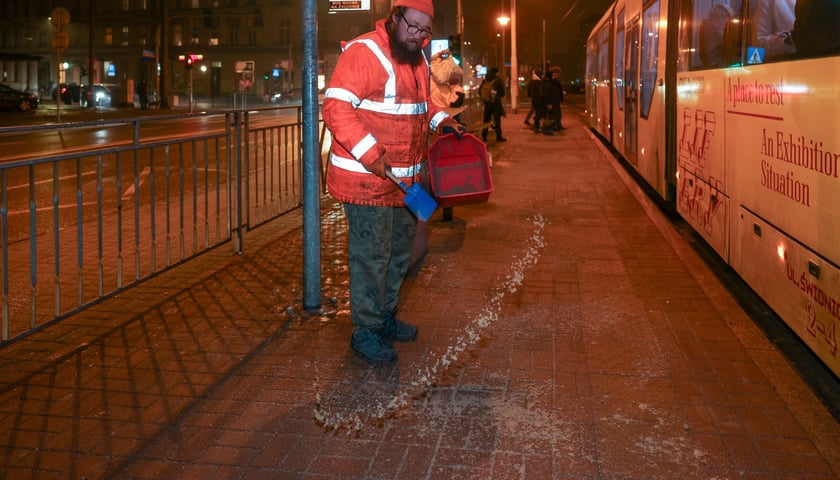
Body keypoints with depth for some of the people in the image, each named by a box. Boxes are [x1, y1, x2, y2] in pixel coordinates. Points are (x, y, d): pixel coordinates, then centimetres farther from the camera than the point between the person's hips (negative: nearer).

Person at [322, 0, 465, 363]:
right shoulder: (364, 53, -16)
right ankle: (365, 331, 9)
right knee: (371, 255, -3)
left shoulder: (418, 59, 12)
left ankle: (385, 316, 33)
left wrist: (439, 119, 8)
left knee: (399, 248, 18)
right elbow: (336, 107, -22)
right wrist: (369, 154, -28)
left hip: (403, 178, 9)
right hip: (366, 178, -9)